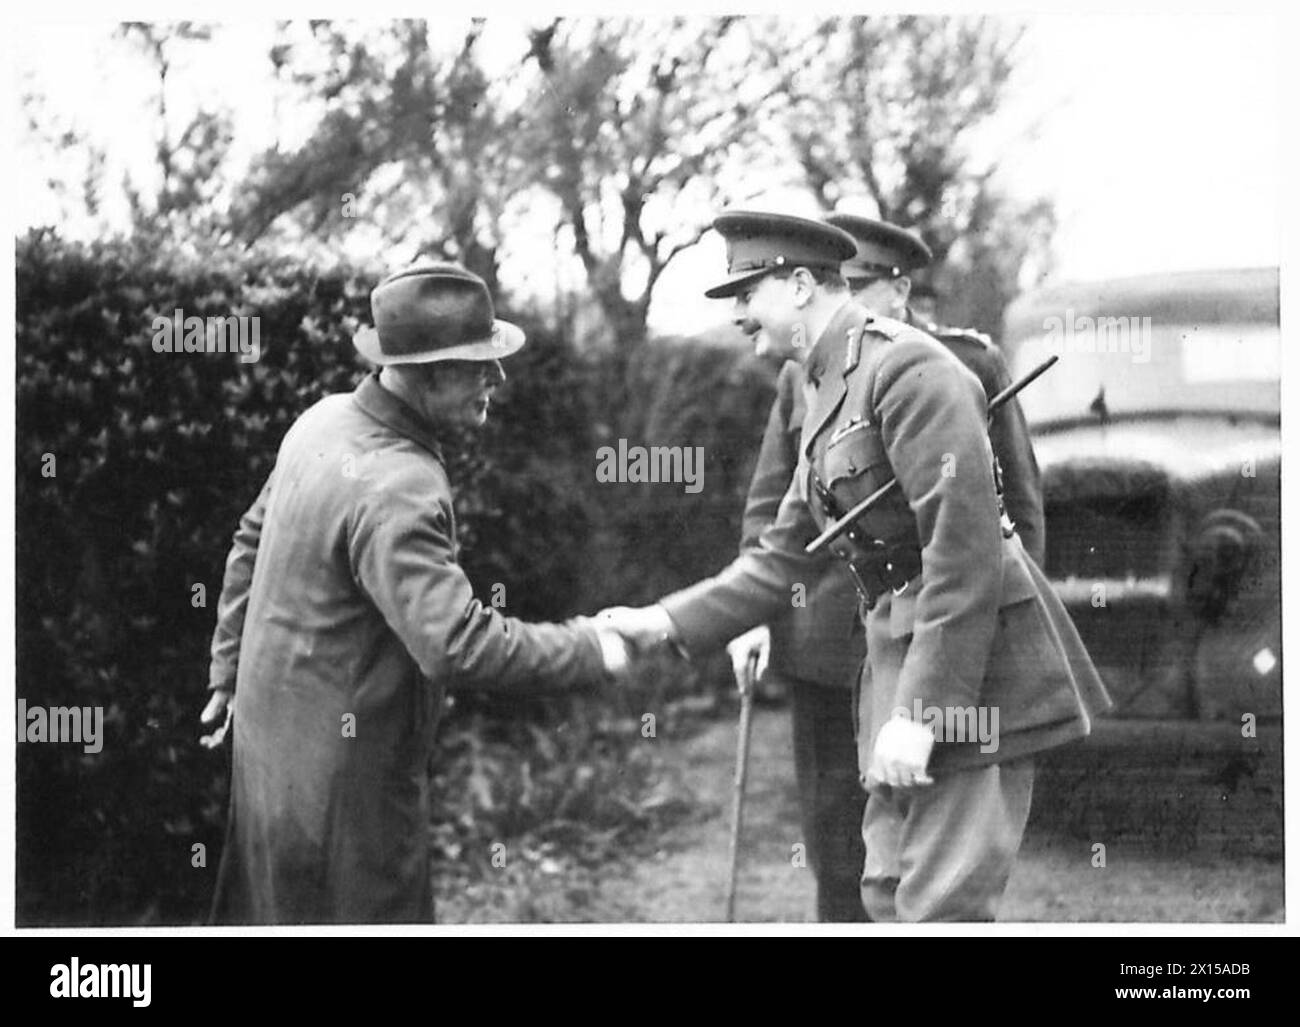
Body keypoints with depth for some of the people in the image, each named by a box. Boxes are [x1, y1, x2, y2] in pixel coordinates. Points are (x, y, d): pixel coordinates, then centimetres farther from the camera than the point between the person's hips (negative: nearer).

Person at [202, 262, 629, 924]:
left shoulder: (325, 421, 2)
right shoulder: (396, 490, -28)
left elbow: (253, 541, 14)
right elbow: (457, 646, -34)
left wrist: (229, 670, 23)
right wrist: (590, 649, -23)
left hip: (275, 729, 9)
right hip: (347, 767, -9)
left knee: (268, 913, 22)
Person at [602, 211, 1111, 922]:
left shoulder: (906, 366, -14)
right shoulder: (826, 390, 17)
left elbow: (966, 548, -21)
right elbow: (783, 558, 19)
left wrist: (918, 711, -23)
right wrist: (665, 624, 9)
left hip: (972, 665, -10)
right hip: (901, 648, 10)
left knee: (941, 904, -9)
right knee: (890, 893, 13)